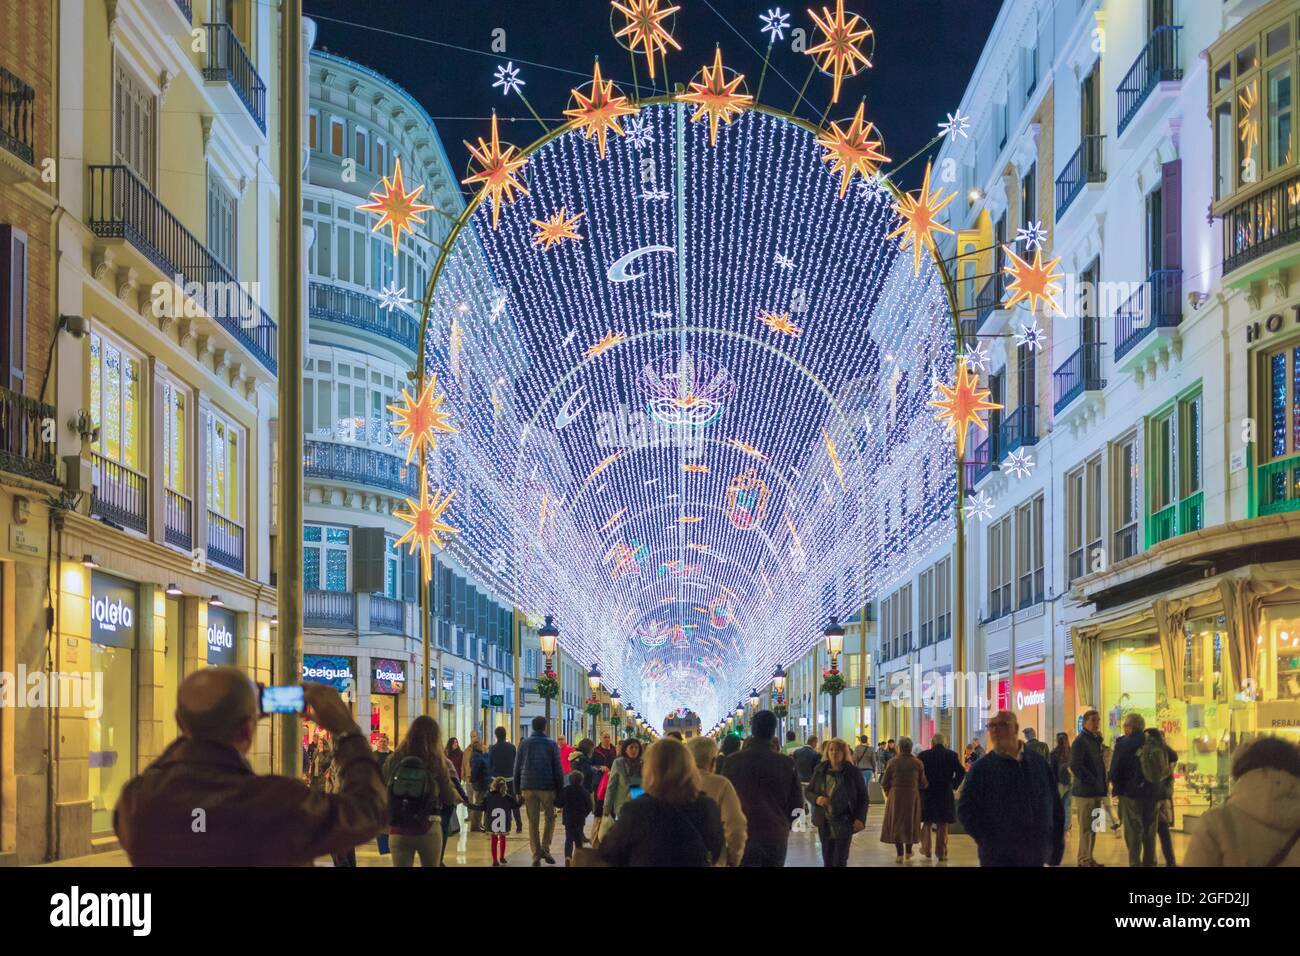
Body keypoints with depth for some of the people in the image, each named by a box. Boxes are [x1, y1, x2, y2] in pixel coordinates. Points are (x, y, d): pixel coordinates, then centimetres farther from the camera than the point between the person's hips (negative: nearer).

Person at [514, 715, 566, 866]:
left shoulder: (524, 744, 6)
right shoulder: (551, 744, 0)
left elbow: (517, 768, 6)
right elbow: (558, 769, -2)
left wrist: (517, 790, 10)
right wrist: (560, 790, 3)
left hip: (528, 787, 2)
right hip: (547, 787, -2)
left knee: (533, 822, 5)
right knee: (549, 817, 14)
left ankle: (536, 855, 1)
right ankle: (545, 848, 0)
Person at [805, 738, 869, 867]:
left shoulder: (853, 772, -5)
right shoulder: (819, 770, 2)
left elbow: (863, 797, -1)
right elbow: (807, 790, 11)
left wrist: (860, 819, -13)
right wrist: (816, 799, -12)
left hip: (844, 823, -3)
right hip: (824, 823, 3)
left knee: (840, 861, -6)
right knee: (827, 861, 9)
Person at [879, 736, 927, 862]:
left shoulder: (893, 762, -9)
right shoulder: (918, 763, -5)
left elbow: (884, 782, -5)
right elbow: (923, 783, -2)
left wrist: (888, 793, 14)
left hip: (895, 795, -2)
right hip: (913, 796, 2)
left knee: (896, 823, 7)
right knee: (910, 822, 17)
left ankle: (900, 854, 2)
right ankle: (908, 851, 26)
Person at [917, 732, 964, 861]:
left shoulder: (924, 755, -7)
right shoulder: (952, 755, -5)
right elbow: (961, 772, -9)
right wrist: (954, 785, 3)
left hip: (927, 793, 0)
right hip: (945, 793, 0)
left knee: (927, 823, 17)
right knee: (943, 824, 8)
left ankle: (926, 849, 20)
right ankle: (941, 853, 7)